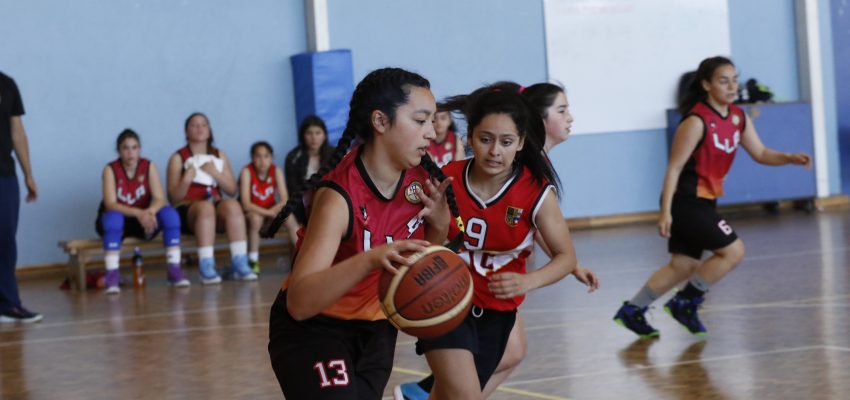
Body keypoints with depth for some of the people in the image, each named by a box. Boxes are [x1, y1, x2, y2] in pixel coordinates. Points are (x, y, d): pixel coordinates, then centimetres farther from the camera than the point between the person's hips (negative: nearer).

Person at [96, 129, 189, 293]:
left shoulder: (149, 166, -6)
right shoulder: (110, 170, -13)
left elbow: (159, 199, -15)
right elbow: (110, 204, -25)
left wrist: (150, 212, -39)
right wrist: (138, 213, -41)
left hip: (144, 220, 2)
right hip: (118, 222, -2)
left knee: (170, 213, -25)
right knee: (113, 217, -38)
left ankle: (174, 270, -23)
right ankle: (112, 275, -38)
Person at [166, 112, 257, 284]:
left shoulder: (219, 156, 18)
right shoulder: (178, 158, 7)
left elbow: (232, 190, 11)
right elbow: (173, 197, -1)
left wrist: (216, 174, -5)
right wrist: (186, 181, -20)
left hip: (216, 206, 3)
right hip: (187, 209, -3)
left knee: (233, 205, -31)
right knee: (205, 207, -38)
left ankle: (240, 264, -37)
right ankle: (207, 268, -44)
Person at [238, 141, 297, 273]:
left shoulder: (276, 171, -9)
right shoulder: (247, 172, -19)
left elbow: (285, 200, -13)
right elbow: (246, 204, -26)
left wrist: (275, 209, -33)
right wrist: (268, 212, -32)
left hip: (271, 209, 3)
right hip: (252, 211, -3)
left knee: (289, 218, -24)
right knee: (256, 218, -36)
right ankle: (253, 261, -26)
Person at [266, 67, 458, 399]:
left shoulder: (419, 176, -9)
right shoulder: (339, 196, -28)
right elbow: (299, 302, -38)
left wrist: (439, 224, -15)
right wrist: (370, 260, -51)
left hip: (376, 326, 7)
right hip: (312, 329, -7)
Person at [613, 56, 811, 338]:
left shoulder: (739, 118, 5)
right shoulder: (696, 122, -19)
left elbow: (760, 154, 10)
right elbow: (674, 167, -18)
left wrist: (790, 158, -9)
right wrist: (665, 211, -22)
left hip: (704, 202, 9)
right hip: (686, 201, -9)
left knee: (683, 266, 12)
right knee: (733, 251, -10)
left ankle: (631, 312, 22)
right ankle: (687, 303, 4)